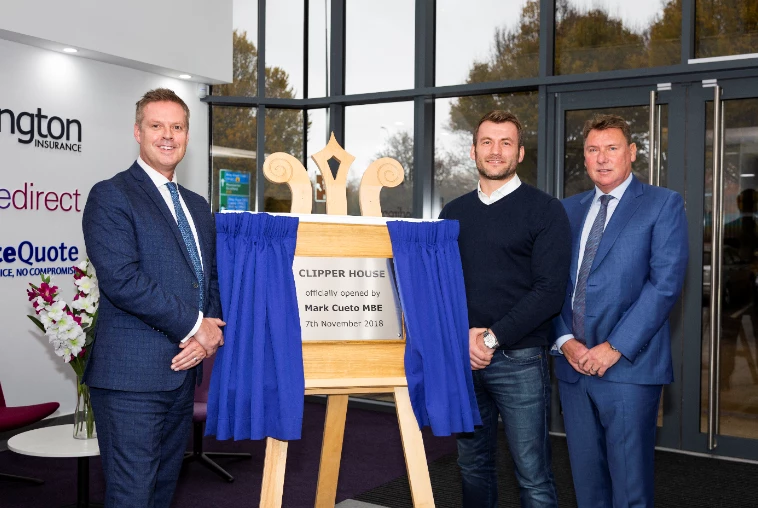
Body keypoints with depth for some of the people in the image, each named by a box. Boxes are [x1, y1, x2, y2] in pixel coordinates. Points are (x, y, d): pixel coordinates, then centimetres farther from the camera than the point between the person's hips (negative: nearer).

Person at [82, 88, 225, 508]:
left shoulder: (197, 206, 18)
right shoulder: (110, 196, -6)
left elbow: (213, 277, 19)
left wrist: (210, 333, -2)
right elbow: (120, 279, -18)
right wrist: (193, 326, -14)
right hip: (132, 376, -7)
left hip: (184, 371, 7)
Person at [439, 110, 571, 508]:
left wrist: (492, 338, -15)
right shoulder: (454, 213, 12)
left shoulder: (545, 210, -2)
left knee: (533, 475, -1)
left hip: (518, 359, -4)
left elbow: (550, 290, -10)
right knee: (473, 465, 14)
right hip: (462, 357, 5)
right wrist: (461, 335, -8)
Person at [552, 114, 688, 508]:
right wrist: (565, 340, -6)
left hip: (629, 367, -4)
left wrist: (615, 348, -15)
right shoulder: (568, 209, 15)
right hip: (573, 364, 5)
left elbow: (665, 283, -10)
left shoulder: (663, 204, 0)